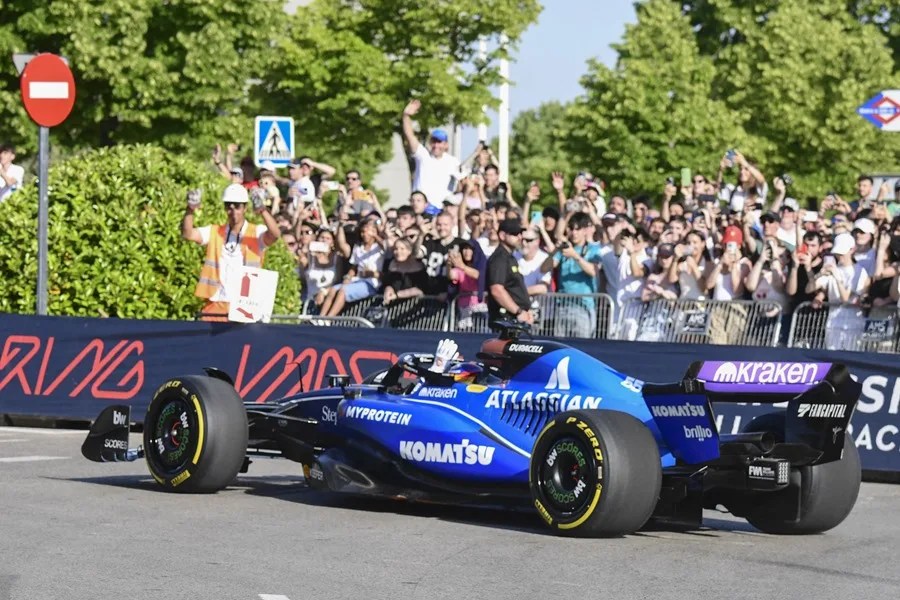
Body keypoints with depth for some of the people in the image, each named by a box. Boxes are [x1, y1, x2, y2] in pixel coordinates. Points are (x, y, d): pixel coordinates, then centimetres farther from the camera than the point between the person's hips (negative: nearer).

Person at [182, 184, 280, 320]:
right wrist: (190, 210, -23)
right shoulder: (214, 232, 11)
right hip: (216, 305, 3)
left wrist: (263, 210, -38)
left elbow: (275, 234, -19)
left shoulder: (256, 234, 2)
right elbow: (188, 234, -3)